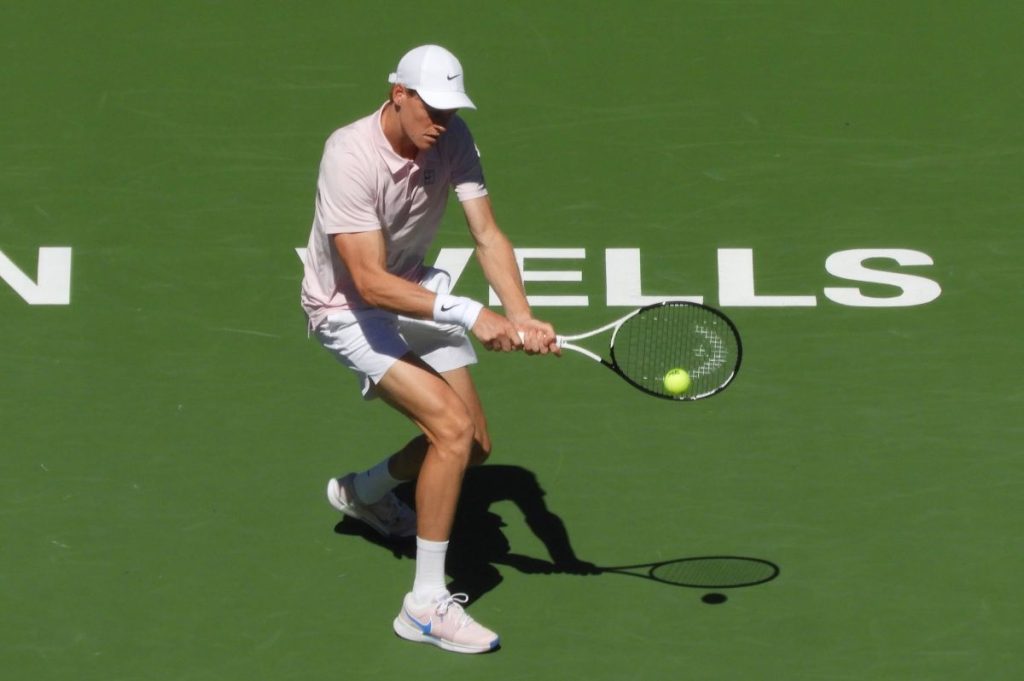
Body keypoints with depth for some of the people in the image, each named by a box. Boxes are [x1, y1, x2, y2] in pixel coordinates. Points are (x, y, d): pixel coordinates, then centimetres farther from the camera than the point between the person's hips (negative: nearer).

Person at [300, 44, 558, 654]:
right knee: (453, 427, -22)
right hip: (348, 308, -7)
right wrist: (470, 315, -42)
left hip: (416, 291, 7)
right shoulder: (351, 157, -31)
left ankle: (364, 492, 41)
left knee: (475, 446, 10)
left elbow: (488, 234, -17)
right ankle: (426, 604, -13)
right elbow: (371, 283, -36)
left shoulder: (452, 138, -13)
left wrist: (521, 317, -34)